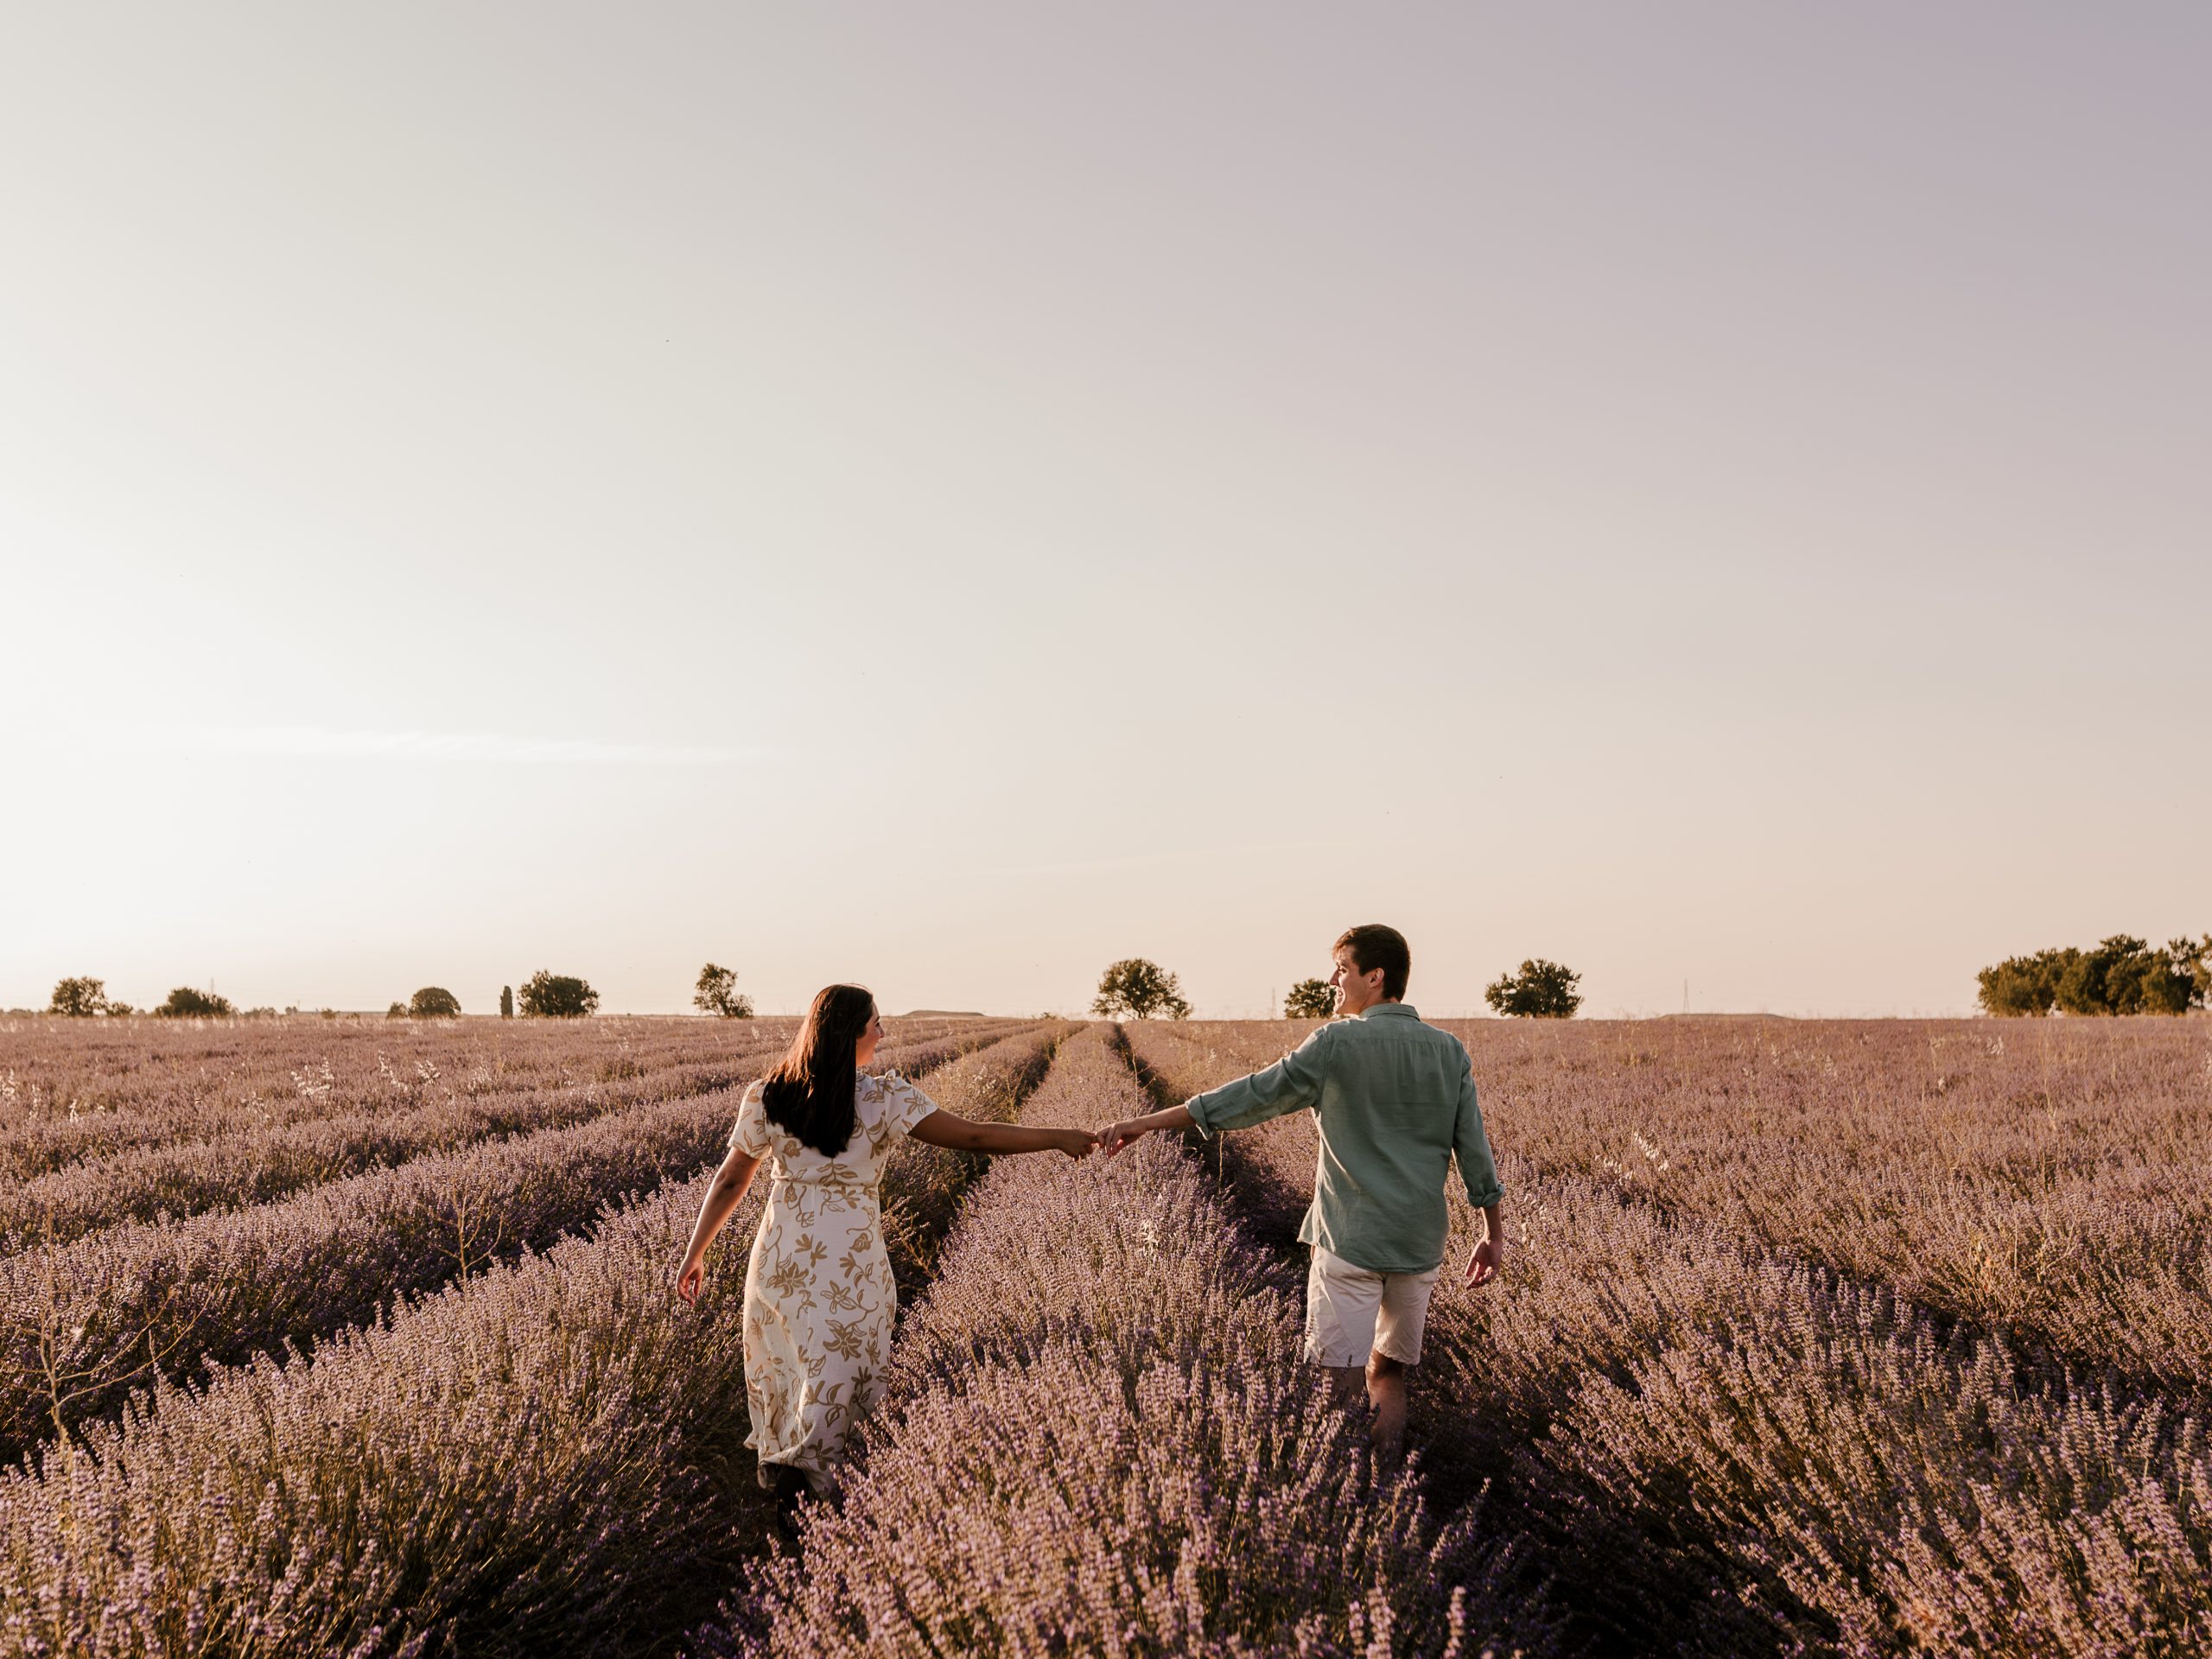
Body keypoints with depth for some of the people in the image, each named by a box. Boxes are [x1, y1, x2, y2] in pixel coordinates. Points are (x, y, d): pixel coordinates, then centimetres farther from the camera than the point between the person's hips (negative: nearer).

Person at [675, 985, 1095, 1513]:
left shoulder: (765, 1098, -1)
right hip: (850, 1263, -4)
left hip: (780, 1259, 4)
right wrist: (1059, 1139, -2)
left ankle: (779, 1461, 29)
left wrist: (695, 1254, 15)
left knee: (784, 1367, 21)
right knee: (839, 1373, 7)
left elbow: (729, 1181, 5)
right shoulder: (886, 1099, -10)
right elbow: (973, 1137, -11)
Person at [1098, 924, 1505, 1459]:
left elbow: (1254, 1095, -11)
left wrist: (1148, 1122, -7)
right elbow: (1475, 1148, 7)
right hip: (1420, 1242, 6)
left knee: (1339, 1380, -2)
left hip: (1351, 1239, -5)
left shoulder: (1338, 1044, -10)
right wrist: (1494, 1234, 17)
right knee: (1389, 1371, 16)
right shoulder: (1449, 1051, 6)